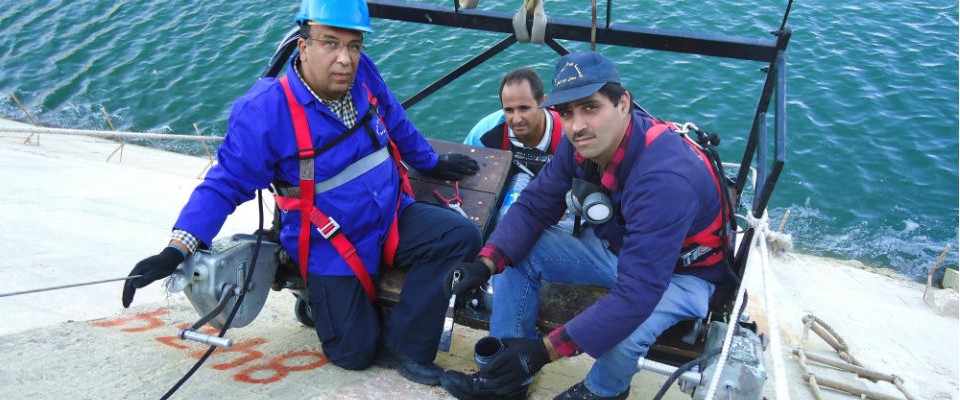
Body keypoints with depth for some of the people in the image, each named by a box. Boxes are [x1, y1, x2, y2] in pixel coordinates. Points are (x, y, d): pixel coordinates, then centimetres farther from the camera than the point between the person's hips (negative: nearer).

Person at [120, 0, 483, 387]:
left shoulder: (363, 74, -9)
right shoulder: (266, 112, -24)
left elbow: (397, 126, 11)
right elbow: (225, 184, -19)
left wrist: (433, 163, 25)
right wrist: (176, 250, -30)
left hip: (393, 220, 6)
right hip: (330, 249, -5)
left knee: (461, 235, -15)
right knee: (355, 353, -6)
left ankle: (403, 345, -4)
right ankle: (320, 298, 29)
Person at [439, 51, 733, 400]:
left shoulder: (665, 178, -39)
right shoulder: (583, 143, -17)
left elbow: (637, 294, -42)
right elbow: (534, 206, -7)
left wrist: (545, 350, -42)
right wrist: (486, 263, -25)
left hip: (682, 271, -6)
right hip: (612, 243, 7)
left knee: (623, 329, -34)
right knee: (516, 253, -7)